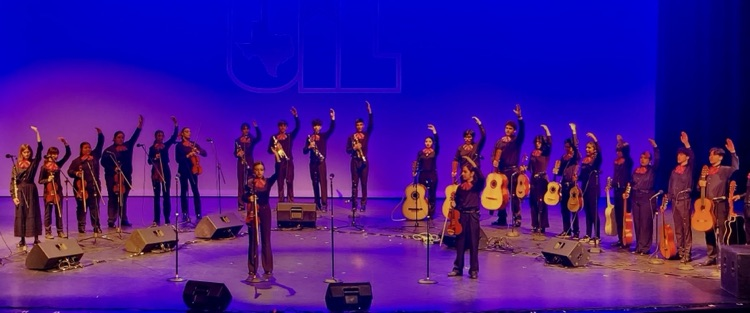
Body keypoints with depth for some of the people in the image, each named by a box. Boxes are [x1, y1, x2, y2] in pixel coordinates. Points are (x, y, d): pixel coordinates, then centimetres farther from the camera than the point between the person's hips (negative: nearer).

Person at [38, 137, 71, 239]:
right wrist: (47, 180, -23)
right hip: (48, 192, -4)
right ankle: (48, 232, 9)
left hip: (58, 191, 4)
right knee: (48, 213, 3)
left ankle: (60, 231, 13)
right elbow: (40, 181, -4)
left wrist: (65, 143, -9)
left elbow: (68, 154, 1)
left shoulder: (58, 164, 5)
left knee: (59, 212, 8)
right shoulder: (44, 167, -5)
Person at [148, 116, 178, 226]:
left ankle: (167, 219, 1)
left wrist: (176, 125, -14)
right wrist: (155, 158, -26)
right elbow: (149, 161, -5)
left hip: (166, 171, 1)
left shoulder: (166, 145, 7)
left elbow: (174, 137, -5)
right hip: (156, 172, -1)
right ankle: (156, 219, 3)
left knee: (166, 195, 0)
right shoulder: (152, 148, 4)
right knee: (157, 195, 2)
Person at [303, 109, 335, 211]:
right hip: (313, 163, 3)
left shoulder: (324, 136, 5)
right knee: (315, 183, 6)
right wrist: (309, 146, -17)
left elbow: (332, 129, -13)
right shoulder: (310, 138, 9)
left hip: (321, 162, -3)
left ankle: (324, 204, -19)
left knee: (323, 182, -12)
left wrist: (333, 118, -26)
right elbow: (304, 151, 4)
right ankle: (317, 203, 12)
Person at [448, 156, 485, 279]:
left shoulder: (477, 185, -3)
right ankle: (458, 268, 15)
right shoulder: (460, 187, 10)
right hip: (461, 215, 4)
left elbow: (482, 177, -25)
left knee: (473, 243, 0)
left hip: (473, 215, -4)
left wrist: (471, 161, -25)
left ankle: (474, 270, 8)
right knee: (460, 242, 7)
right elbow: (456, 201, 12)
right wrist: (453, 202, -13)